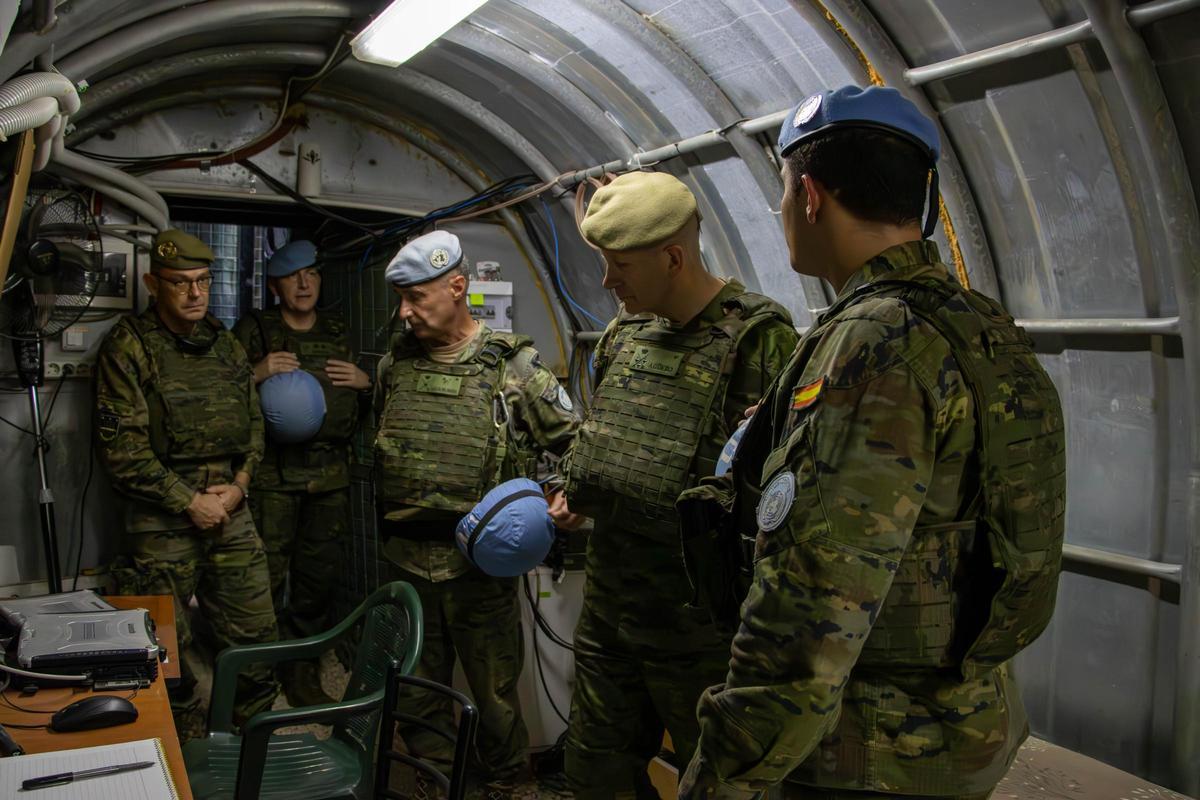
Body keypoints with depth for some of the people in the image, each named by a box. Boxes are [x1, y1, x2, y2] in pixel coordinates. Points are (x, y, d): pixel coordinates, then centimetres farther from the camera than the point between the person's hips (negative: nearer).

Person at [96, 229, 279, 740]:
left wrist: (239, 485, -1)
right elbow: (121, 447, -12)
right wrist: (190, 502, -12)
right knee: (170, 648, 6)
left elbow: (254, 422, 15)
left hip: (230, 510, 5)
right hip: (163, 519, -5)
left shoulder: (225, 345, 11)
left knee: (256, 636, 9)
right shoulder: (128, 347, -6)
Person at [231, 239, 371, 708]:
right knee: (266, 578, -4)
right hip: (273, 471, -4)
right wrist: (255, 374, -19)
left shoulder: (339, 333, 16)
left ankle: (302, 674, 24)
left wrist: (364, 384, 1)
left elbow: (365, 408, 23)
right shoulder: (254, 331, 4)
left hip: (331, 473, 4)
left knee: (319, 577, 10)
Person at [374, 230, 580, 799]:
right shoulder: (394, 365, 4)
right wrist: (386, 515, 14)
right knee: (417, 690, 18)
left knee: (494, 688, 11)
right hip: (407, 558, 4)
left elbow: (574, 442, -3)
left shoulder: (514, 368, -9)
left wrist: (570, 496, -19)